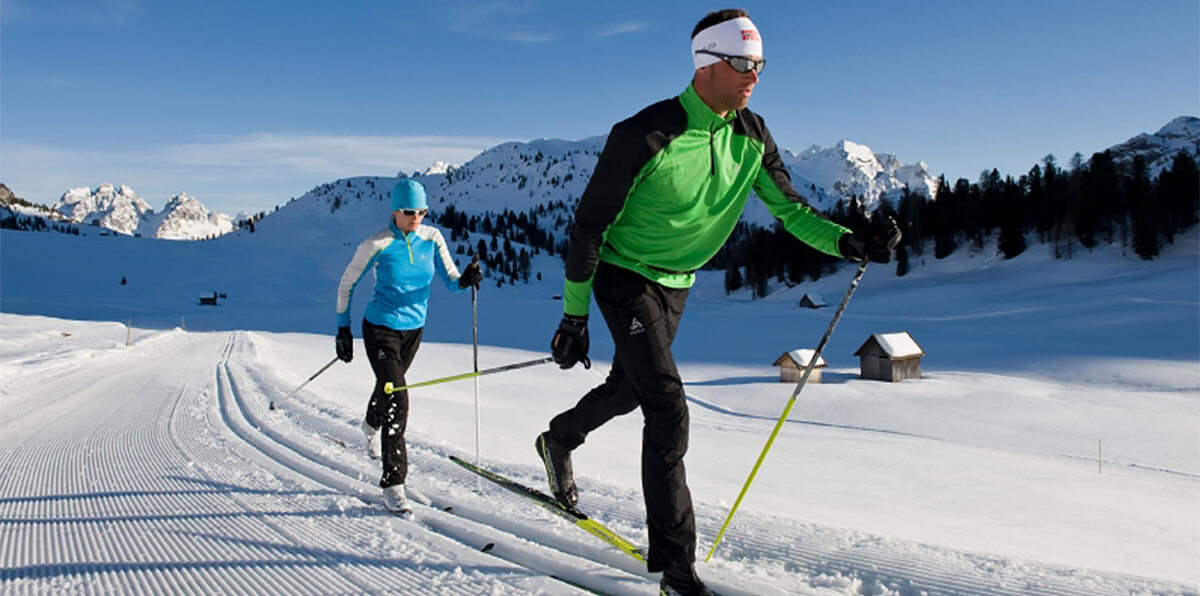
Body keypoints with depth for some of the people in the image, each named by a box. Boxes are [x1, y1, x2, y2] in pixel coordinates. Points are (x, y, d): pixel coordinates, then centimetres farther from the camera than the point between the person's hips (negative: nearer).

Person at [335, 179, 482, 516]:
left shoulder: (432, 238, -6)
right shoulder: (376, 245, -17)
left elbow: (450, 280, -7)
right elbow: (346, 284, -5)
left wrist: (465, 280, -30)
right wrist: (343, 328, -3)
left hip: (414, 328, 5)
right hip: (381, 329, -5)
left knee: (389, 386, 27)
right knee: (397, 400, -17)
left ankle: (371, 426, 62)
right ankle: (393, 483, -11)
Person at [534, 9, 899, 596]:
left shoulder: (751, 137, -6)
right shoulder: (647, 136, -25)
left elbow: (789, 207, 0)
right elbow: (589, 224, -18)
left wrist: (847, 241, -20)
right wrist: (574, 315, -14)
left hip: (677, 283, 7)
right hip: (625, 277, -7)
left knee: (629, 387, 22)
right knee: (668, 409, -15)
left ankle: (558, 440, 53)